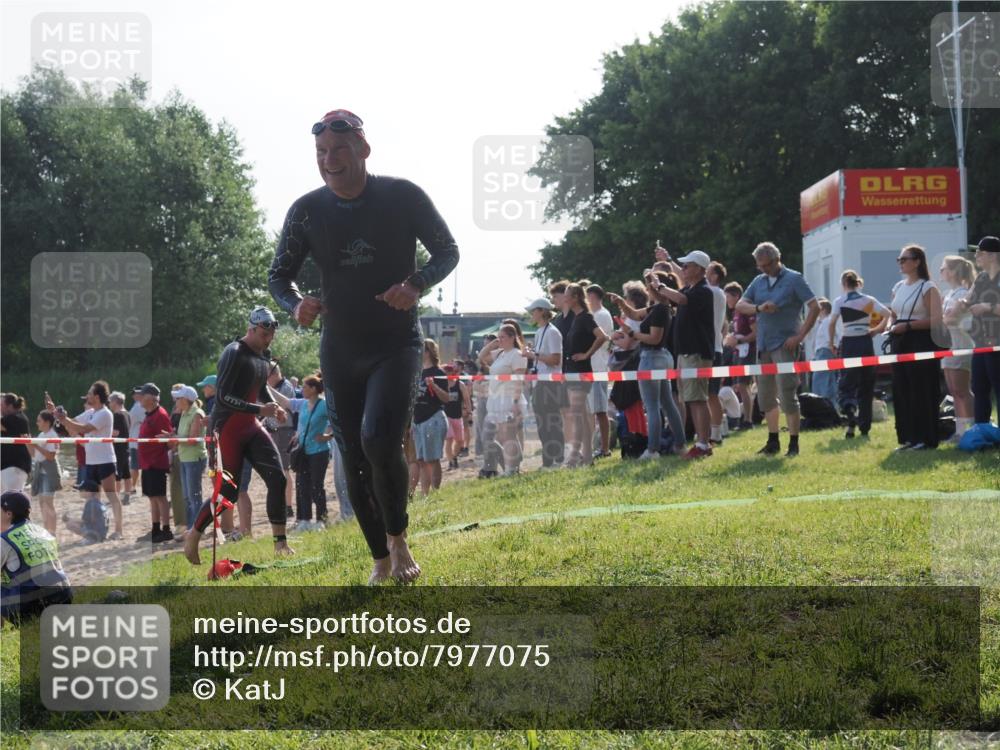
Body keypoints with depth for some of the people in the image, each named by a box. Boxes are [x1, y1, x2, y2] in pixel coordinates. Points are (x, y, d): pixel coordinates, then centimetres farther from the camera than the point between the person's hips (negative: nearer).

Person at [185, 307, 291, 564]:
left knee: (277, 478, -8)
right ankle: (194, 535, 16)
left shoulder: (264, 355, 10)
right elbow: (223, 396, -22)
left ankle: (280, 543, -5)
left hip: (251, 427, 8)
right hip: (227, 429, -8)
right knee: (228, 492, -6)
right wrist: (260, 410, -28)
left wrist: (274, 407, 7)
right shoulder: (234, 354, -16)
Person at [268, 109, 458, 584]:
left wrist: (417, 285, -22)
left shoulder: (402, 197, -11)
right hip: (340, 352, 4)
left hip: (396, 345, -3)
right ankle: (381, 561, 21)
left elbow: (448, 251, -1)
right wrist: (296, 305, -19)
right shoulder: (306, 211, -4)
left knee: (379, 440, -23)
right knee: (355, 460, 5)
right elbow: (279, 275, 5)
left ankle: (398, 538, 0)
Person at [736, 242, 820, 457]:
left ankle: (794, 443, -3)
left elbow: (815, 307, -7)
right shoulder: (759, 282, 13)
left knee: (787, 395, -9)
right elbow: (740, 306, 7)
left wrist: (800, 336, -13)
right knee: (765, 396, 9)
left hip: (785, 345, -6)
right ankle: (773, 441, 20)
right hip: (763, 346, 6)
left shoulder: (793, 279, -3)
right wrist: (759, 308, -14)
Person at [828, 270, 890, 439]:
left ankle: (849, 408, -30)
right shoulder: (868, 300, 4)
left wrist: (832, 344, 0)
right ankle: (864, 427, 11)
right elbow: (887, 313, -4)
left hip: (848, 344, -2)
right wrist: (878, 329, 8)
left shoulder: (839, 301, -2)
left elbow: (831, 324, -10)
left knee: (846, 383, 3)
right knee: (866, 386, 10)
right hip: (865, 343, 2)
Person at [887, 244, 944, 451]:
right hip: (901, 343, 7)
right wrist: (891, 325, 1)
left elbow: (936, 319, -15)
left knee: (922, 392, -5)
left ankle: (925, 438, 0)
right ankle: (908, 437, 13)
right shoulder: (898, 288, 14)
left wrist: (908, 326, -19)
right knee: (901, 391, 7)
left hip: (921, 343, -7)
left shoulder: (928, 288, -7)